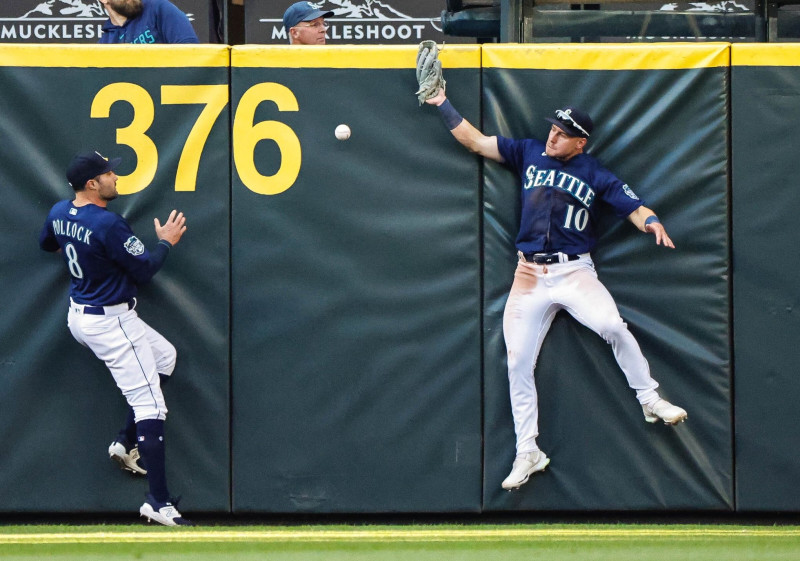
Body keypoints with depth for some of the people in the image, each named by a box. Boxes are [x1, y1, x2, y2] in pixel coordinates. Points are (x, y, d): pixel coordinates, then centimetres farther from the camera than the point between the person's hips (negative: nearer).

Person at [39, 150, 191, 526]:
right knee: (149, 405, -8)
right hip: (110, 322, -10)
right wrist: (166, 242, 2)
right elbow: (144, 270, -15)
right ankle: (158, 501, -11)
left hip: (80, 316, 10)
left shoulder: (59, 213, 0)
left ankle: (126, 443, 21)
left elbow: (46, 244, 23)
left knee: (164, 355, 27)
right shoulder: (108, 224, -25)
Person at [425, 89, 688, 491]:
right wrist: (443, 104, 5)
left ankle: (650, 400, -11)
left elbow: (634, 209, -4)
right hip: (529, 274, 3)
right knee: (518, 362, -2)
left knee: (611, 324, -29)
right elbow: (475, 142, 12)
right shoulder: (529, 153, 10)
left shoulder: (595, 175, 2)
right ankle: (527, 453, 6)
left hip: (574, 271, -3)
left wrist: (651, 223, -26)